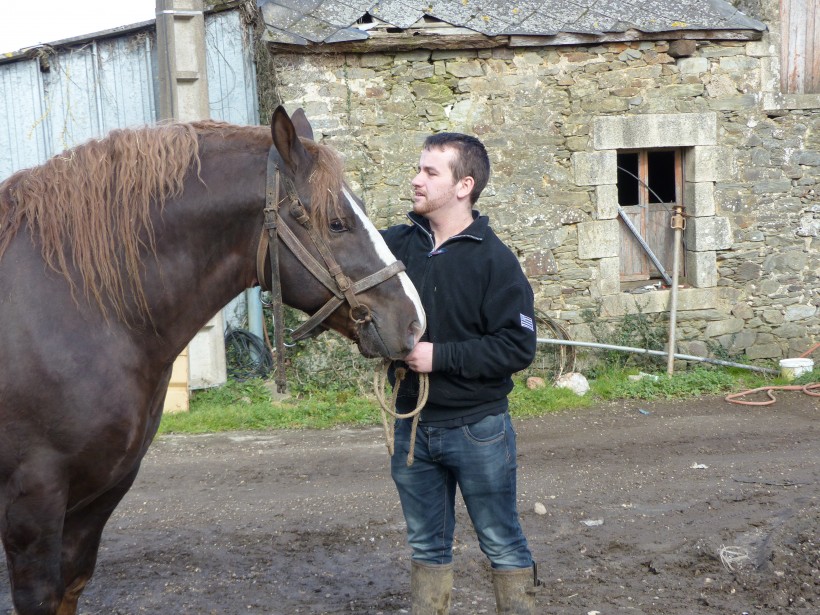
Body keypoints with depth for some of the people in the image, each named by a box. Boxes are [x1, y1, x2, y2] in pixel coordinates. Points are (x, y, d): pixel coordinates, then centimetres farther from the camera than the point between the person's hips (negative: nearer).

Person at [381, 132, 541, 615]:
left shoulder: (494, 260, -11)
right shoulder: (399, 245, 2)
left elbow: (518, 347, -16)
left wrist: (440, 356, -21)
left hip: (477, 428, -4)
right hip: (411, 425, 5)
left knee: (503, 545, 8)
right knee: (426, 546, 17)